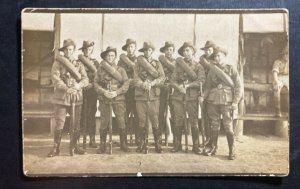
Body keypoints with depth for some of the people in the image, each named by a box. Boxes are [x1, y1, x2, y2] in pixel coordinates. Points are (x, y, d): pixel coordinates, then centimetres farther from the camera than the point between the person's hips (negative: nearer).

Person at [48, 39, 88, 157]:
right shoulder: (58, 63, 5)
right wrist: (66, 88, -23)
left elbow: (85, 79, 4)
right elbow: (55, 78, -8)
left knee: (76, 124, 6)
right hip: (61, 98, -3)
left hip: (77, 98, 3)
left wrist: (79, 85, -19)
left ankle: (74, 146, 20)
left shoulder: (79, 64, 15)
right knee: (59, 124, -5)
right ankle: (56, 148, 6)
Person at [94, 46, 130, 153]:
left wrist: (117, 92, -12)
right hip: (104, 99, 0)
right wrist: (103, 92, -12)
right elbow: (95, 83, 5)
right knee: (104, 123, 1)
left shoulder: (120, 70, 9)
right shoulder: (100, 69, 10)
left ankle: (123, 144, 8)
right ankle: (102, 146, 11)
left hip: (118, 98, 0)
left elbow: (126, 84, 2)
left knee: (121, 121, -5)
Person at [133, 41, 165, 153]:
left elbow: (162, 77, 0)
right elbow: (136, 79, -1)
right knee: (142, 120, 1)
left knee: (155, 120, -4)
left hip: (154, 95, 0)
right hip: (140, 95, 0)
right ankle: (143, 143, 9)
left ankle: (158, 144, 4)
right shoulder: (138, 64, 12)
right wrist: (143, 84, -20)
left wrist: (152, 83, -16)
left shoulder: (157, 64, 14)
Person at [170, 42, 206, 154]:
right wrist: (179, 87, -15)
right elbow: (172, 81, 5)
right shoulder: (179, 65, 12)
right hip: (178, 97, 2)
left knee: (194, 122, -2)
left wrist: (187, 85, -14)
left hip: (192, 97, -2)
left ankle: (196, 146, 6)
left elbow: (201, 80, -7)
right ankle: (177, 145, 14)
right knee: (178, 122, 3)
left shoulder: (198, 66, 7)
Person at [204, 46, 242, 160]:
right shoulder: (212, 70, 13)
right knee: (214, 125, 8)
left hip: (227, 101, -3)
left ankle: (232, 151, 3)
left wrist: (235, 102, -8)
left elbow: (238, 86, 0)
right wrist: (204, 97, 3)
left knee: (228, 126, -4)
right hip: (213, 101, 4)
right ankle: (213, 148, 18)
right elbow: (208, 86, 18)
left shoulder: (231, 69, 3)